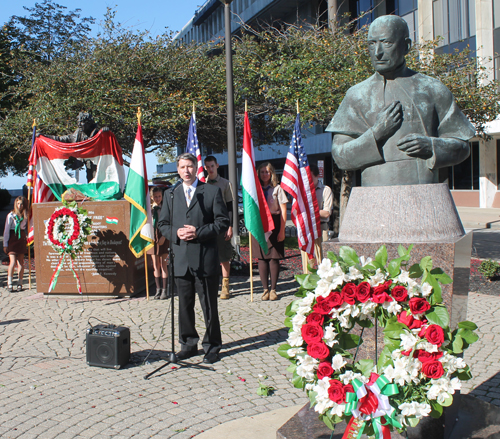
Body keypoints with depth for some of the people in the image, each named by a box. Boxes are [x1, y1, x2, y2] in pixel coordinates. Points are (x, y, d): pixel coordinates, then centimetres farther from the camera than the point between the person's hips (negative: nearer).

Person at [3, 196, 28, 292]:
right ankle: (9, 284, -3)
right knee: (13, 262, -11)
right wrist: (5, 244, -4)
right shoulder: (11, 215, -2)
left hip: (21, 239, 3)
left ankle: (20, 284, 13)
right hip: (12, 239, -3)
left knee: (21, 263, 4)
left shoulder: (25, 216, 7)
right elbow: (6, 230, -2)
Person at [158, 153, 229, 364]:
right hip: (181, 259, 4)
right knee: (184, 305, 11)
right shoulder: (171, 194, 14)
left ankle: (212, 346, 16)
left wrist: (199, 233, -12)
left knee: (209, 305, 3)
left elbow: (223, 221, -2)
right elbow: (163, 224, 15)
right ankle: (188, 344, 24)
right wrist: (176, 233, -6)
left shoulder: (212, 191, 3)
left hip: (205, 258, -4)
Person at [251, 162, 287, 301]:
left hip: (274, 224, -2)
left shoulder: (277, 189, 2)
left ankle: (273, 289, 6)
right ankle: (265, 289, 8)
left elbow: (283, 210, 0)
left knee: (274, 257, -1)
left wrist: (282, 230, -7)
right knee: (262, 257, 1)